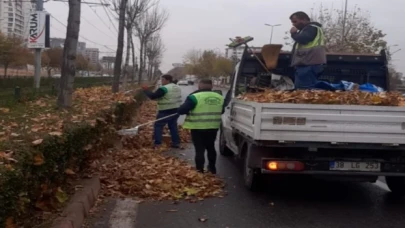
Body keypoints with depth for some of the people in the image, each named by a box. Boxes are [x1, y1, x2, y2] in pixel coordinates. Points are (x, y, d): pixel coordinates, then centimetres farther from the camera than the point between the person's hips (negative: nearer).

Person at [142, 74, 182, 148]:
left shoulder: (164, 88, -16)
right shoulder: (177, 87, 11)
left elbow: (153, 96, -17)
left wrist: (146, 90, -4)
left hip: (166, 111, -8)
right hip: (176, 110, 8)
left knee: (158, 126, 1)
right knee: (173, 126, 17)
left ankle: (157, 143, -2)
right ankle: (176, 142, 16)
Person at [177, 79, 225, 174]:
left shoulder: (195, 97, -13)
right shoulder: (219, 97, 5)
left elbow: (182, 110, -15)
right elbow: (221, 111, 20)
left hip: (198, 128, -5)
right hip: (213, 127, 5)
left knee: (200, 149, 1)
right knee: (210, 147, 21)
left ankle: (200, 170, 2)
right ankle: (212, 168, 31)